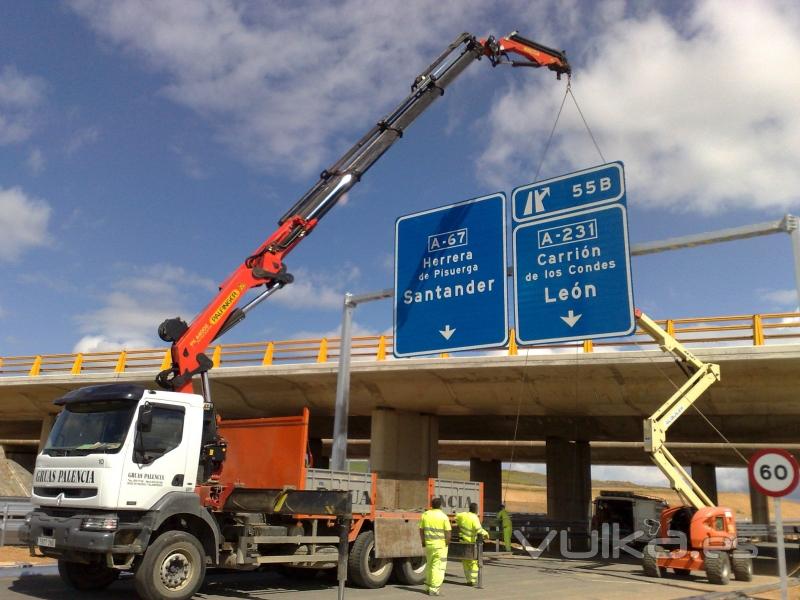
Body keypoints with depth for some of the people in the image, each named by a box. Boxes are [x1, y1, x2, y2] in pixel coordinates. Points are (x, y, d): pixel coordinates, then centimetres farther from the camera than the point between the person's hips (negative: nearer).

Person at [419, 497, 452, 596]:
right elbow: (448, 532, -10)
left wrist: (423, 542, 13)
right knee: (438, 567, -1)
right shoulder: (443, 516, -8)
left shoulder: (425, 515, 3)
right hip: (440, 545, -4)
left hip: (428, 544, 4)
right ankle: (433, 589, -4)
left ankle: (428, 587, 26)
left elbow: (421, 530, 5)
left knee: (429, 565, 18)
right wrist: (447, 543, 1)